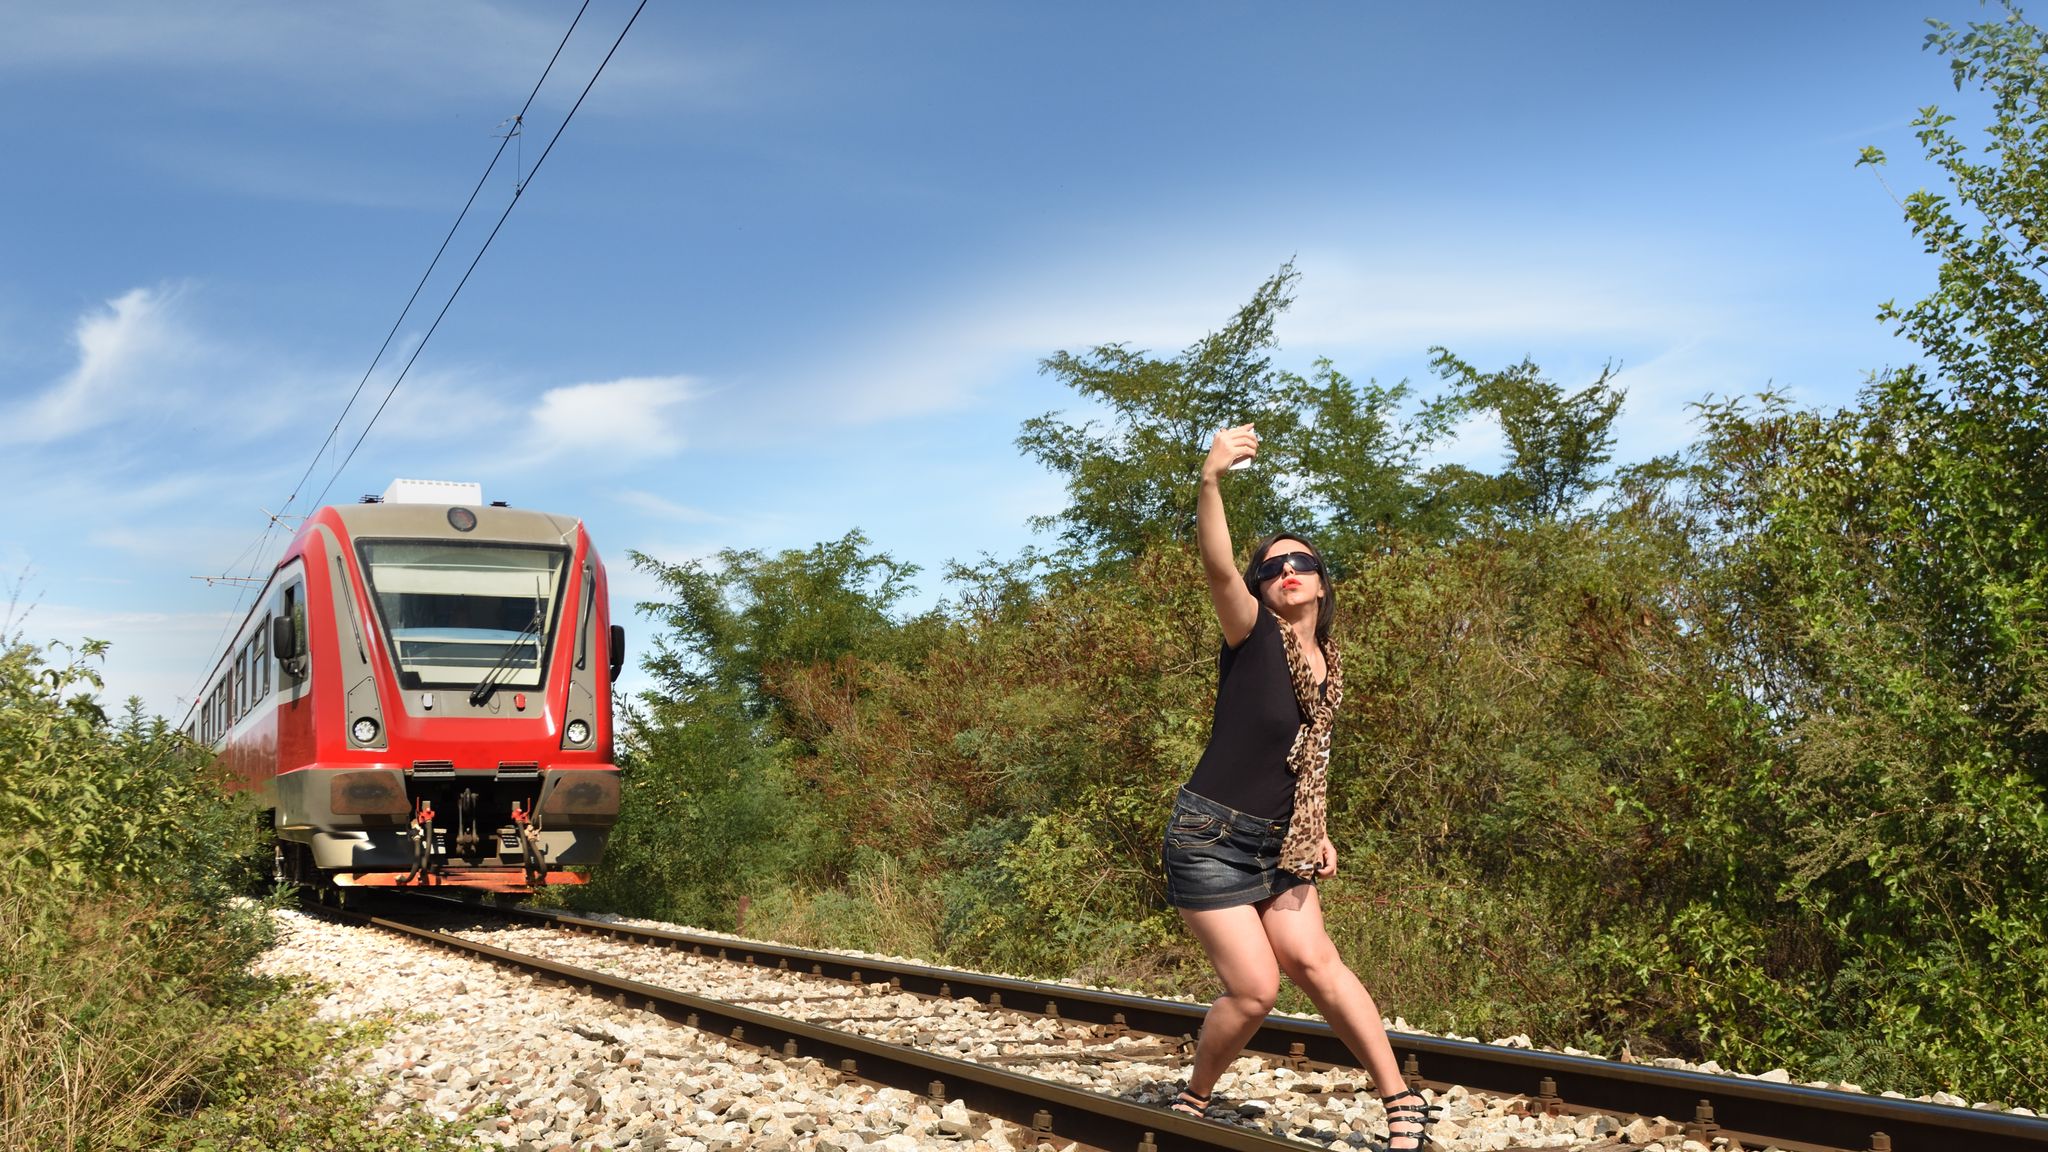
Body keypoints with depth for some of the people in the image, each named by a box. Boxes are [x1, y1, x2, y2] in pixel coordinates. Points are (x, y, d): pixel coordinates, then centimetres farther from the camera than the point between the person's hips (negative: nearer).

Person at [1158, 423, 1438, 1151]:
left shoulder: (1327, 667, 8)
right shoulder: (1253, 636, -11)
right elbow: (1217, 565, -32)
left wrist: (1317, 832, 12)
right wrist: (1211, 479, -47)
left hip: (1278, 844, 6)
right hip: (1210, 839, -6)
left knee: (1314, 963, -7)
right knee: (1255, 989, -7)